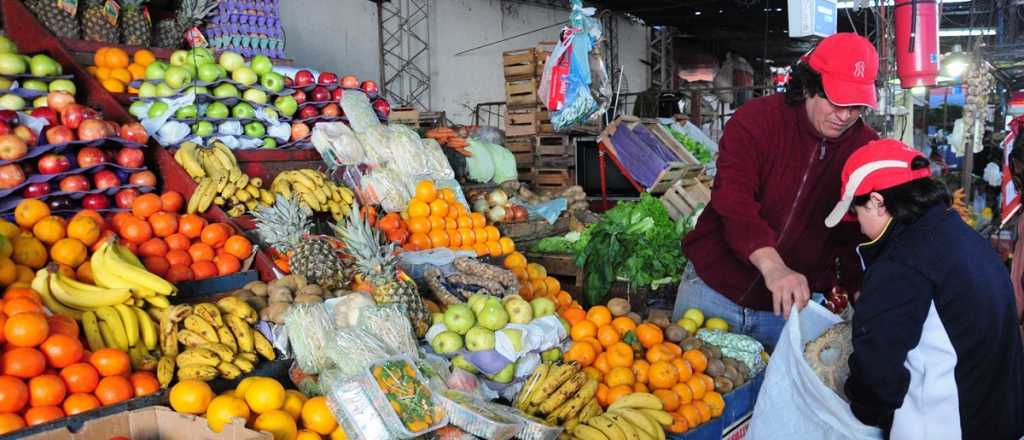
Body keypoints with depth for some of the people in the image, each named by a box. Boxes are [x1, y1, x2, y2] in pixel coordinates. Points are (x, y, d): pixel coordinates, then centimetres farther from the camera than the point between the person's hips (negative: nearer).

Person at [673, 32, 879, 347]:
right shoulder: (756, 120, -13)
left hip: (796, 301, 2)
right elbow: (733, 200, -27)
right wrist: (772, 266, -40)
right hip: (713, 290, -2)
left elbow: (858, 235, 1)